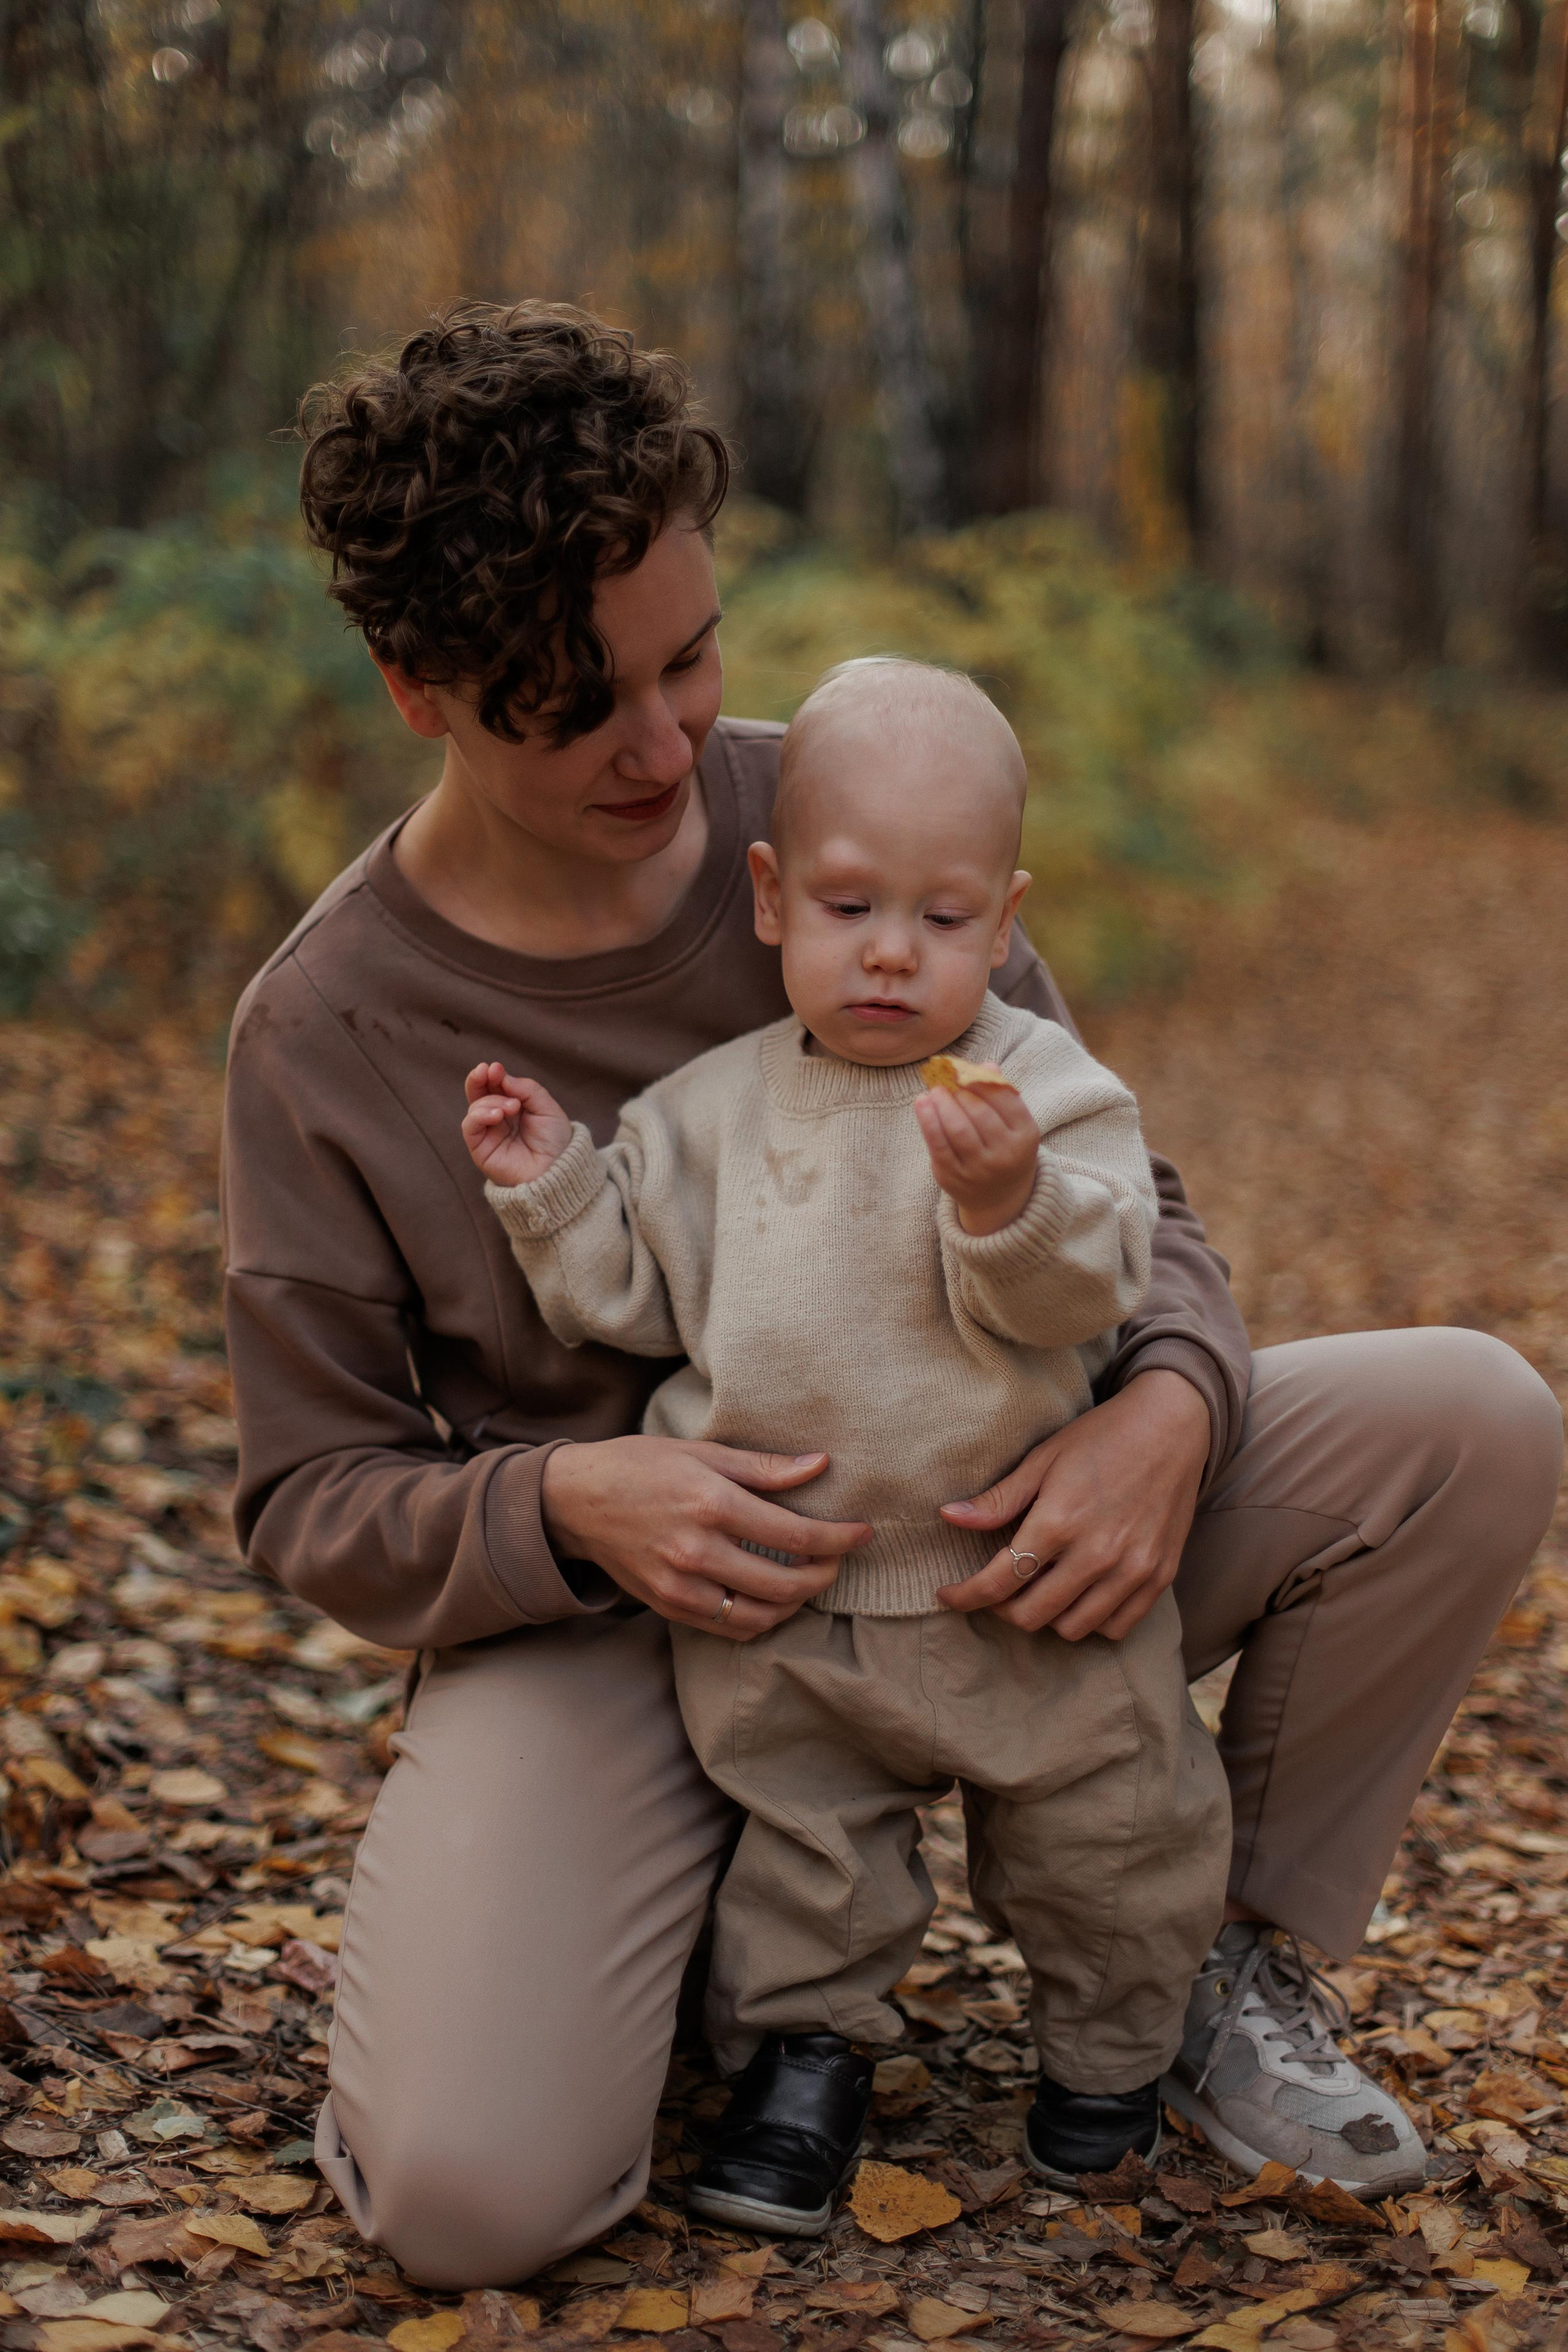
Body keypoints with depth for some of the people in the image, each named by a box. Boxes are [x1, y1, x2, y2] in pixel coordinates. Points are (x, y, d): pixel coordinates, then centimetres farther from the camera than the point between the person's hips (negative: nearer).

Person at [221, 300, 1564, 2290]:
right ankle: (716, 1907, 9)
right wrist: (566, 1505, -26)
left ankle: (1229, 1950, 7)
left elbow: (1125, 1194, 2)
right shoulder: (323, 1037, -11)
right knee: (469, 2194, -27)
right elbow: (311, 1500, -4)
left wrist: (1170, 1404, -21)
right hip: (603, 1620, -2)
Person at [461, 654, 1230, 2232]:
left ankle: (1108, 2044, 40)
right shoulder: (710, 1110, 2)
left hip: (1017, 1596, -1)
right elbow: (630, 1295, 10)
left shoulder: (1045, 1091, -9)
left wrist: (1008, 1197, -39)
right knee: (796, 1825, 15)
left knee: (1104, 1832, 14)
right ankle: (806, 2044, 38)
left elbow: (1086, 1292, -21)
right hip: (774, 1611, 2)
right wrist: (549, 1185, -3)